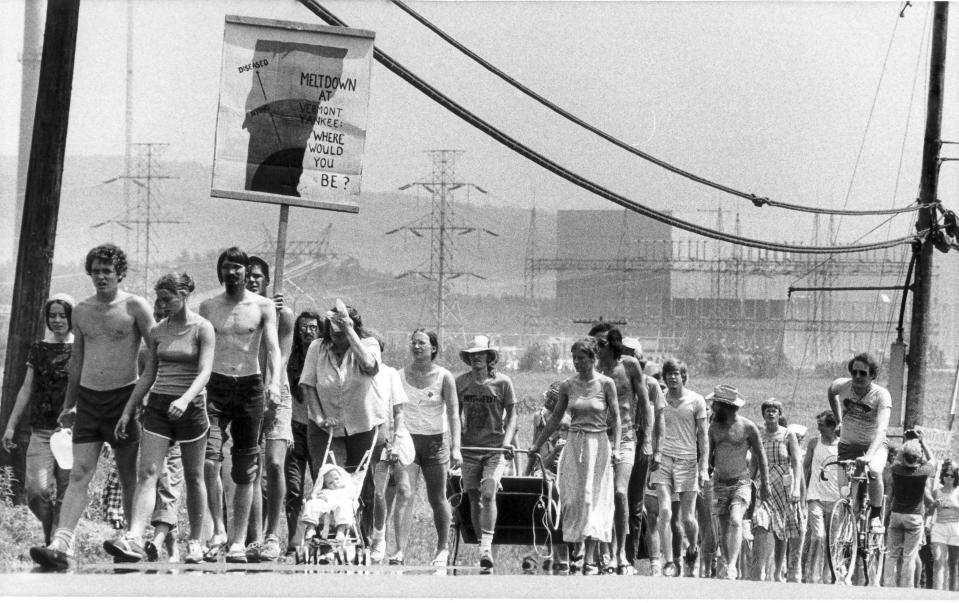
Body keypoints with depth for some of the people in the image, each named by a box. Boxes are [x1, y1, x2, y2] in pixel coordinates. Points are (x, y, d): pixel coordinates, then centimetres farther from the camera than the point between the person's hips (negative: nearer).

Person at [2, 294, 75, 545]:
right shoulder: (39, 349, 12)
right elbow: (26, 390, 14)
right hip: (41, 432, 2)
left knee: (65, 494, -5)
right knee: (37, 490, -11)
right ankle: (51, 534, 12)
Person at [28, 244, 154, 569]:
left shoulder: (134, 307, -4)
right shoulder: (81, 311, 11)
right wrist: (68, 405, 23)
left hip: (124, 396, -4)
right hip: (89, 397, 4)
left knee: (129, 477, 4)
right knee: (79, 474, -6)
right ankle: (61, 546, -16)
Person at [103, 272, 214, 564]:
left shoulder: (202, 329, -6)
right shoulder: (157, 332, 8)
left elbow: (205, 372, -16)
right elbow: (149, 375, 15)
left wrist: (184, 399, -33)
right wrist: (128, 411, 12)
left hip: (191, 406, -4)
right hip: (158, 405, 4)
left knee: (193, 477, 7)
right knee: (147, 472, -10)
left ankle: (195, 541, 19)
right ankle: (134, 540, -23)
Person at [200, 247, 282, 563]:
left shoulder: (263, 306, 4)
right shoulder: (208, 307, 8)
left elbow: (273, 347, -6)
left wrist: (275, 383, -22)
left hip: (250, 386, 0)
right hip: (215, 386, 0)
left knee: (245, 472, 2)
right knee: (209, 461, -18)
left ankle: (237, 541, 7)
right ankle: (218, 531, -7)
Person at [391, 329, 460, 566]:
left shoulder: (444, 377, -5)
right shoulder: (401, 376, 0)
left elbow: (453, 413, -9)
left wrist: (455, 448, -18)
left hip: (435, 439, -1)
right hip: (407, 438, 1)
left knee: (437, 499, 9)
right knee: (403, 493, -17)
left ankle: (443, 548, 28)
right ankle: (400, 549, -23)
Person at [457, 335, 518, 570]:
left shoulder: (502, 382, -2)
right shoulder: (461, 382, 5)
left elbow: (511, 415, 3)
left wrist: (507, 440, -11)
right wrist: (455, 438, 2)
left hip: (495, 448, -3)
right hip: (469, 447, 3)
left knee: (488, 495, -18)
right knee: (474, 498, 4)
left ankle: (486, 547, -20)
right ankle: (483, 544, 16)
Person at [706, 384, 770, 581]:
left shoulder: (747, 427, -6)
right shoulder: (714, 427, 6)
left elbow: (760, 455, 3)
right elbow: (708, 454, 13)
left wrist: (765, 484, 4)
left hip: (741, 482, -4)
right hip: (720, 483, 4)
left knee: (735, 521, -22)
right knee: (724, 529, 3)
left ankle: (731, 568, -29)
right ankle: (733, 568, 13)